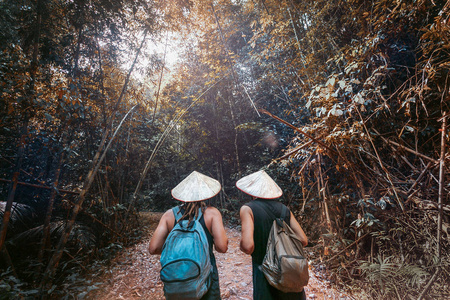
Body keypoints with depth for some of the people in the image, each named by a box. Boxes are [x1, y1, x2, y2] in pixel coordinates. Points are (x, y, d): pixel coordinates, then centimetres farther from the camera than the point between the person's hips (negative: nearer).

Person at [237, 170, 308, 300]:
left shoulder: (248, 209, -14)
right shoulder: (283, 209, 0)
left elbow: (248, 246, -24)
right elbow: (303, 240, 0)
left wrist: (242, 245, -2)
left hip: (265, 273, -4)